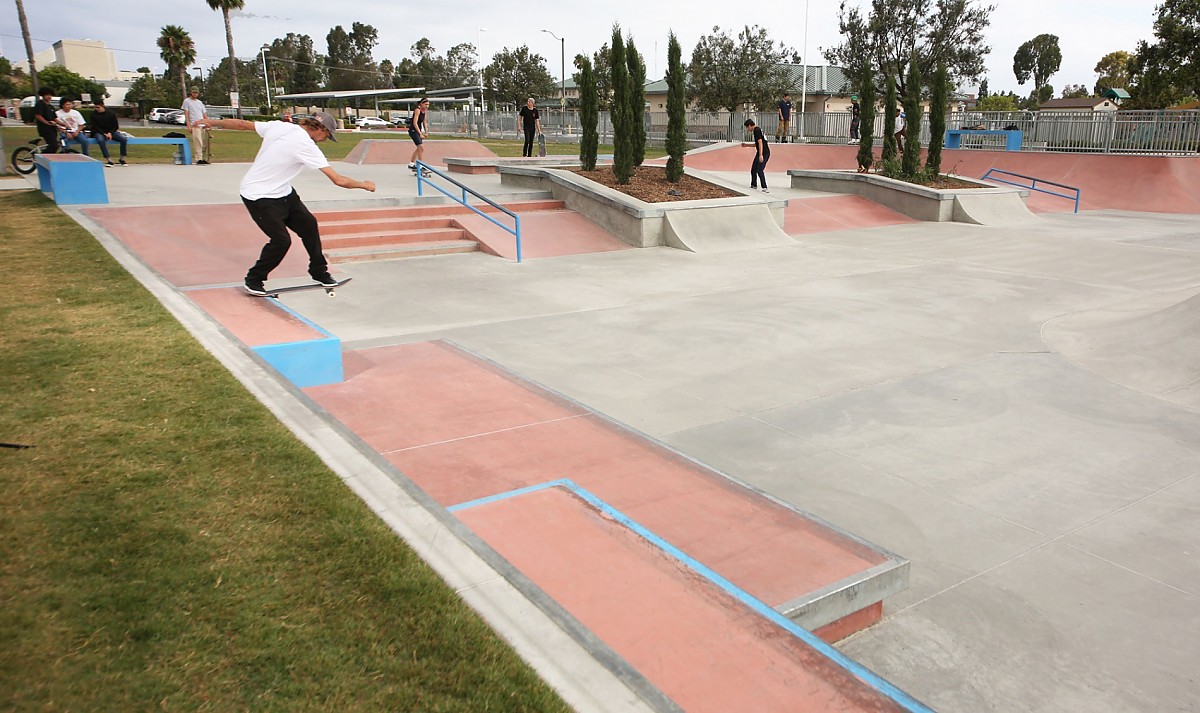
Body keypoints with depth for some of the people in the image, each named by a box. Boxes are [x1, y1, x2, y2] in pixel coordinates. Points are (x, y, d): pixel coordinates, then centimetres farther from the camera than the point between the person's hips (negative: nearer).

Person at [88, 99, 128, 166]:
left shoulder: (111, 114, -1)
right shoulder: (93, 114, -2)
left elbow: (115, 126, 5)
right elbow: (95, 127, -4)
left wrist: (110, 133, -13)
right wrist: (104, 134, -19)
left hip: (111, 132, 2)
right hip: (99, 133, -2)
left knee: (124, 139, -25)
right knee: (100, 140, -38)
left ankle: (122, 159, -14)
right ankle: (108, 160, -39)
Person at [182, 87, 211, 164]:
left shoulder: (200, 102, 25)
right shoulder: (186, 101, 9)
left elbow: (204, 114, 23)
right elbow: (186, 114, 2)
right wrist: (189, 126, -9)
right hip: (194, 125, -6)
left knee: (205, 143, 3)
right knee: (198, 143, -17)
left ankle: (203, 159, 10)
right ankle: (199, 160, -21)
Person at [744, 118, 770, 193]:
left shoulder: (757, 130, -15)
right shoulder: (757, 130, 17)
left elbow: (760, 143, -23)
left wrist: (761, 155, -29)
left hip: (764, 153, -10)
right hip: (759, 153, 10)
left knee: (759, 170, -16)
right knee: (753, 169, 16)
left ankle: (764, 188, -17)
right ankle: (754, 185, 31)